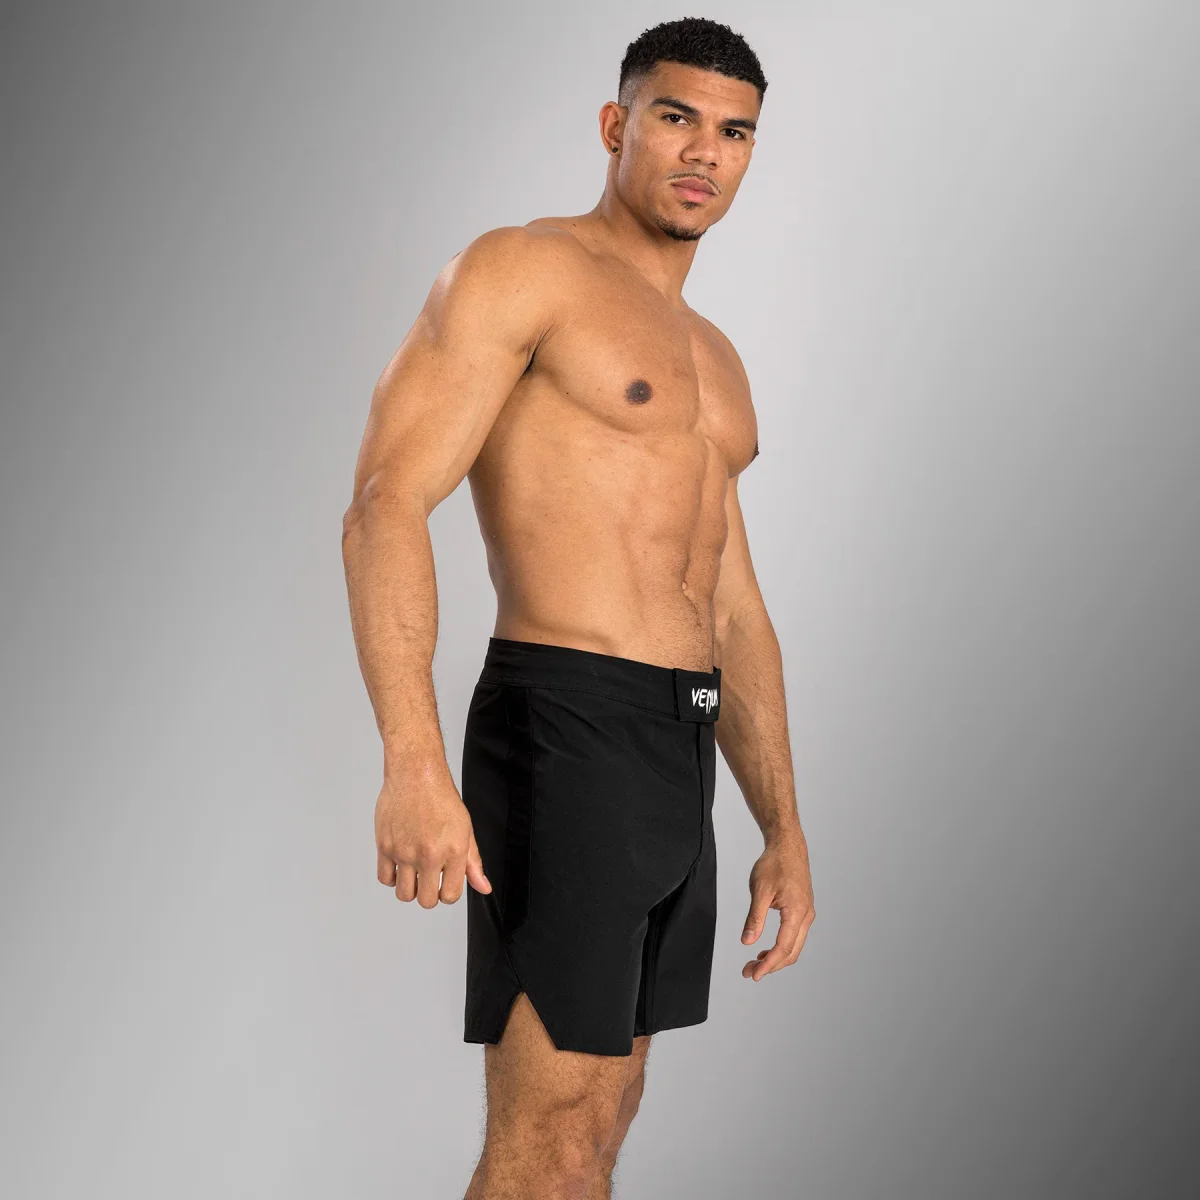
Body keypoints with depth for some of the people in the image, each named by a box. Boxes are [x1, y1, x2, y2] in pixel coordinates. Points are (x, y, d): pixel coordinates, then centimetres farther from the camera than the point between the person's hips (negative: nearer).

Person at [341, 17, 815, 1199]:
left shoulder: (712, 359, 23)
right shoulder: (520, 269, -3)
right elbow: (385, 505, -15)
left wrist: (785, 830, 15)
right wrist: (413, 765, -27)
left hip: (681, 756, 9)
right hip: (566, 735, -8)